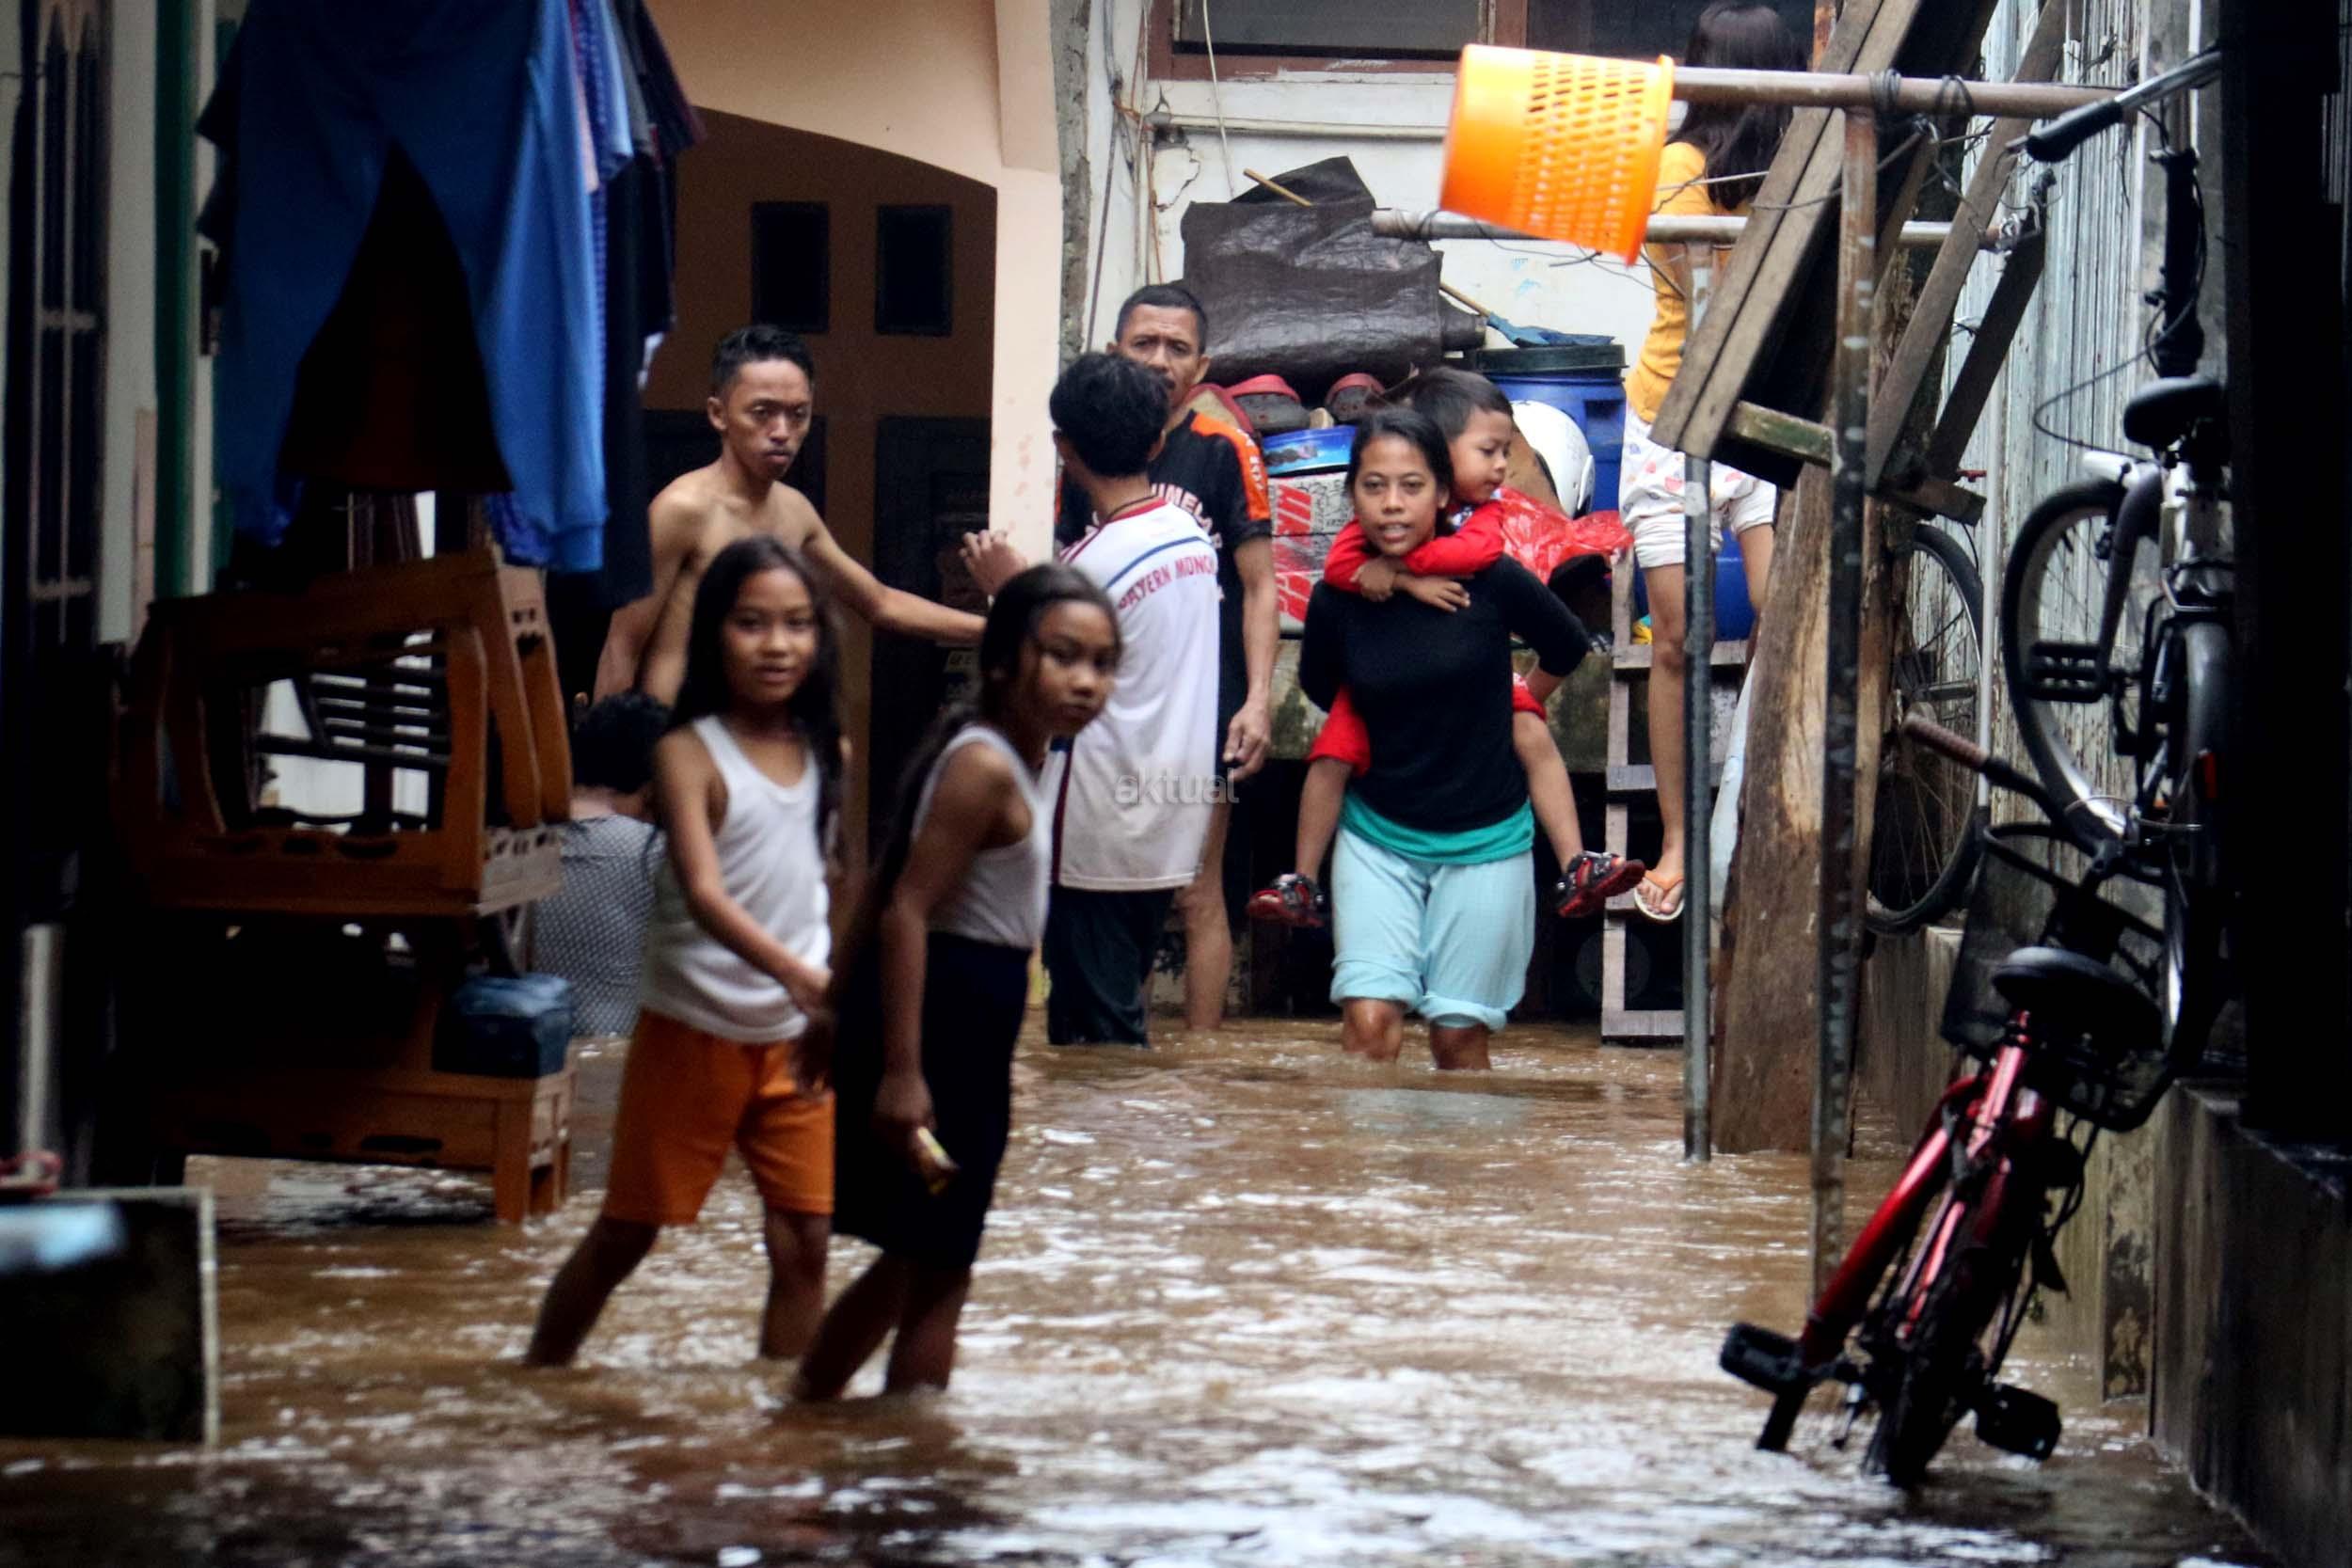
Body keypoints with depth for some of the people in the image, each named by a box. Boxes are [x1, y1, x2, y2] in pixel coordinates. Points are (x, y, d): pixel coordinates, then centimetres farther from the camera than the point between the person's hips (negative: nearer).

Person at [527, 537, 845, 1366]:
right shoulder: (689, 754, -13)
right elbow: (703, 893, -26)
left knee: (804, 1239, 0)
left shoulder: (830, 755, 4)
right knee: (627, 1232, 7)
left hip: (796, 1036, 4)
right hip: (694, 1029, -4)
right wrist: (794, 972, -40)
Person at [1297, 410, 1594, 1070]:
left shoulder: (1491, 582, -13)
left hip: (1485, 840, -1)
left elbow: (1567, 650, 7)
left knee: (1459, 1035, 3)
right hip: (1376, 837, 1)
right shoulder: (1337, 600, -7)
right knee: (1371, 1024, -12)